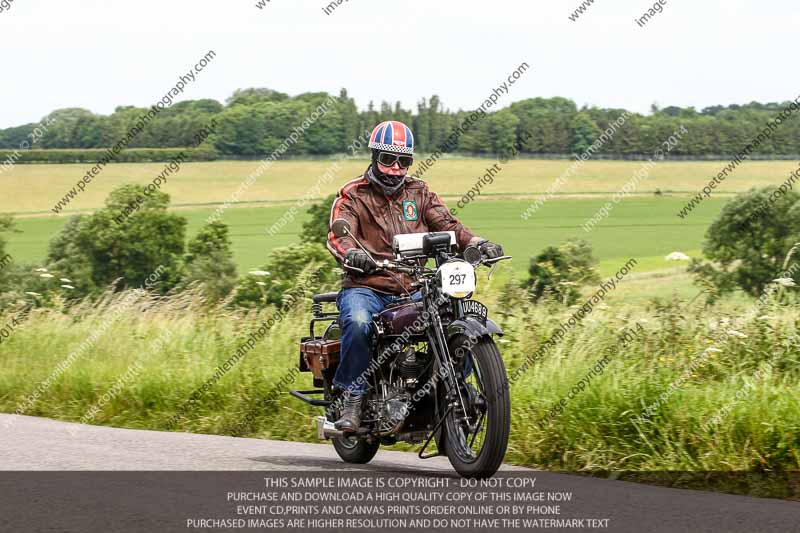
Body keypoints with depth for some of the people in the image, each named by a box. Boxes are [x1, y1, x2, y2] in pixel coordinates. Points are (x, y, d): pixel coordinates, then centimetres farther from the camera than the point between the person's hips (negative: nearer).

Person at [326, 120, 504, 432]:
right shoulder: (352, 195, 5)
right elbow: (338, 235, -11)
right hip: (366, 287, -4)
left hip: (413, 289, 4)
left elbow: (446, 224, 5)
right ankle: (353, 398, -23)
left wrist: (477, 243, -15)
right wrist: (352, 254, -35)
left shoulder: (419, 192, 17)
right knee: (358, 323, -37)